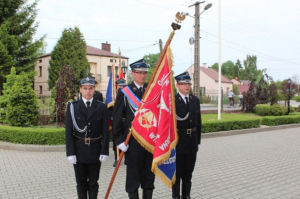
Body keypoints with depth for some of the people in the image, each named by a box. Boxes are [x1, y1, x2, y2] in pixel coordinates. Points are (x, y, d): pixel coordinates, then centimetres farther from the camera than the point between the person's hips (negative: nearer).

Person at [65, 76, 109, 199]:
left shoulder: (101, 107, 0)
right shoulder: (72, 106, -1)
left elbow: (105, 131, -2)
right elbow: (68, 132, -4)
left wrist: (104, 151, -7)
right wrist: (70, 153, -9)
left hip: (95, 151, 0)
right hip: (79, 151, 0)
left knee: (93, 183, 11)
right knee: (81, 183, 12)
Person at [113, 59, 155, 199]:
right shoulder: (124, 92, -3)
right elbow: (116, 118, -4)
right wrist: (120, 140, -9)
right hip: (132, 141, -3)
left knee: (149, 174, 13)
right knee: (133, 175, 7)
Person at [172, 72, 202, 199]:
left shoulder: (195, 100, 8)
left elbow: (198, 121, 10)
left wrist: (198, 139, 8)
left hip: (192, 141, 5)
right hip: (178, 140, -5)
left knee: (188, 172, 16)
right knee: (177, 172, 9)